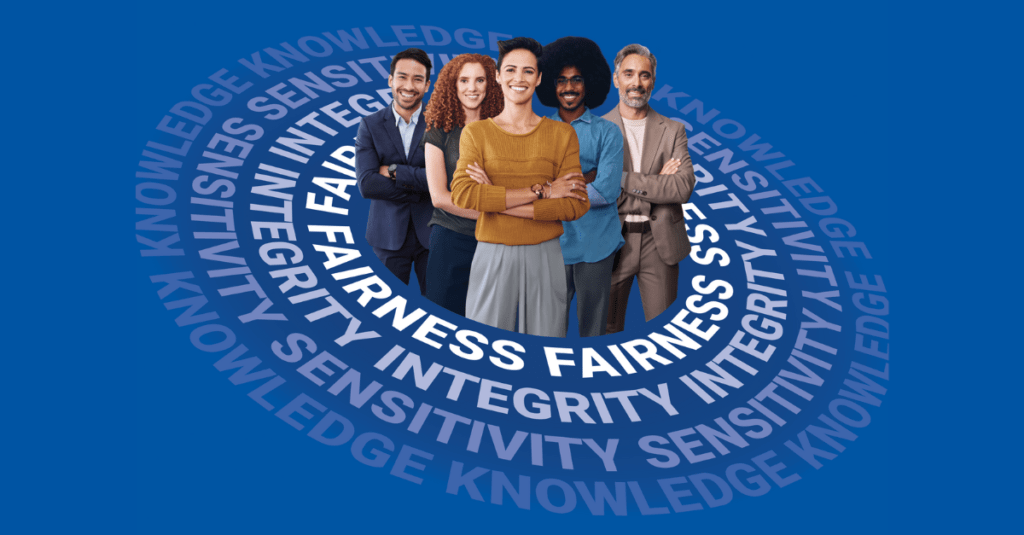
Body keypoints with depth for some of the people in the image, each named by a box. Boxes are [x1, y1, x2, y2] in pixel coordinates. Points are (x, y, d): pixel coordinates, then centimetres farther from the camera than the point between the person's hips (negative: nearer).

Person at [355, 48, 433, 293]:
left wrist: (394, 171, -14)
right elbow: (366, 185, -11)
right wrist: (420, 187, -14)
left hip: (431, 233, 0)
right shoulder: (370, 125, 1)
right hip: (388, 234, 1)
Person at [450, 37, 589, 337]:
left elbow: (576, 205, -6)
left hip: (544, 256, 1)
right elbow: (462, 195, -11)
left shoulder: (562, 134, 5)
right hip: (493, 256, 0)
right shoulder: (476, 133, 5)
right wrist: (540, 192, -14)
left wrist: (496, 201, -11)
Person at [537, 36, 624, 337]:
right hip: (551, 242, 2)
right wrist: (584, 179, -12)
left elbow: (608, 190, -11)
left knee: (593, 328, 8)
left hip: (595, 245, -1)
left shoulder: (607, 132, 1)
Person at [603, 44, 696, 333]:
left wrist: (626, 179, -13)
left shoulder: (672, 130, 6)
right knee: (607, 327, 8)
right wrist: (656, 183, -11)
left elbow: (683, 187, -7)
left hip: (660, 243, 1)